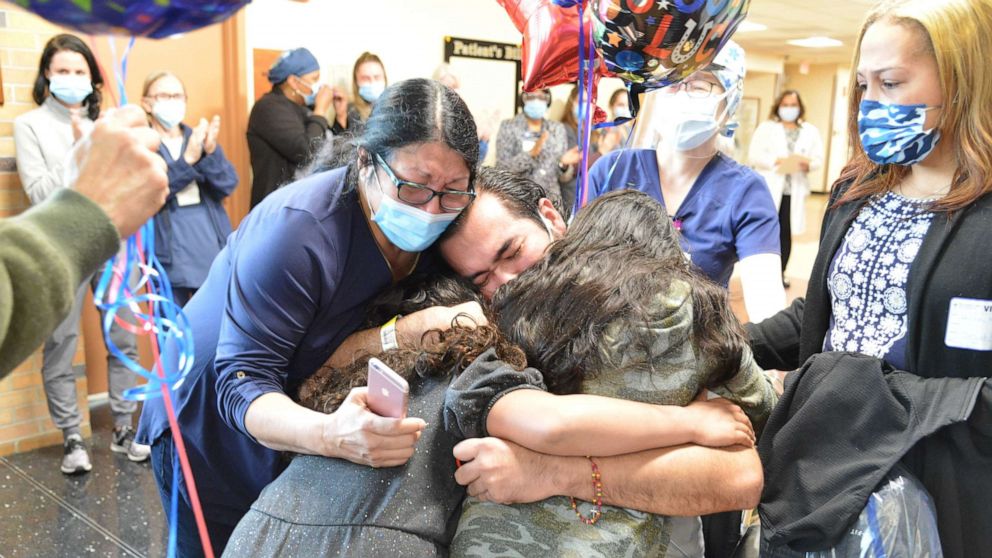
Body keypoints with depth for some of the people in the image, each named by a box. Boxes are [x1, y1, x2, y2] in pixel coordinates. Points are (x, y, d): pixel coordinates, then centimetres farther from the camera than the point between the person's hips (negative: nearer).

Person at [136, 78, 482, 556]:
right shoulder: (296, 229, -32)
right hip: (212, 432, -4)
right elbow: (242, 383, -33)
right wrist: (329, 435, -52)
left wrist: (408, 331, -39)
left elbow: (326, 361, -18)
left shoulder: (430, 234, -16)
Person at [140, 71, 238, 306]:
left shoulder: (199, 137, 12)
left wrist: (211, 151, -17)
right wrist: (187, 159, -23)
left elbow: (228, 185, 0)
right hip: (168, 259, -4)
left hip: (213, 251, 4)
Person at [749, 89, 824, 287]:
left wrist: (808, 163, -15)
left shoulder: (810, 131, 13)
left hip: (794, 190, 2)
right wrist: (776, 161, -18)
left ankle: (780, 272, 16)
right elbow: (754, 155, -4)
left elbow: (819, 158, 7)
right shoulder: (766, 127, 6)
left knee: (786, 233, 5)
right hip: (769, 188, -2)